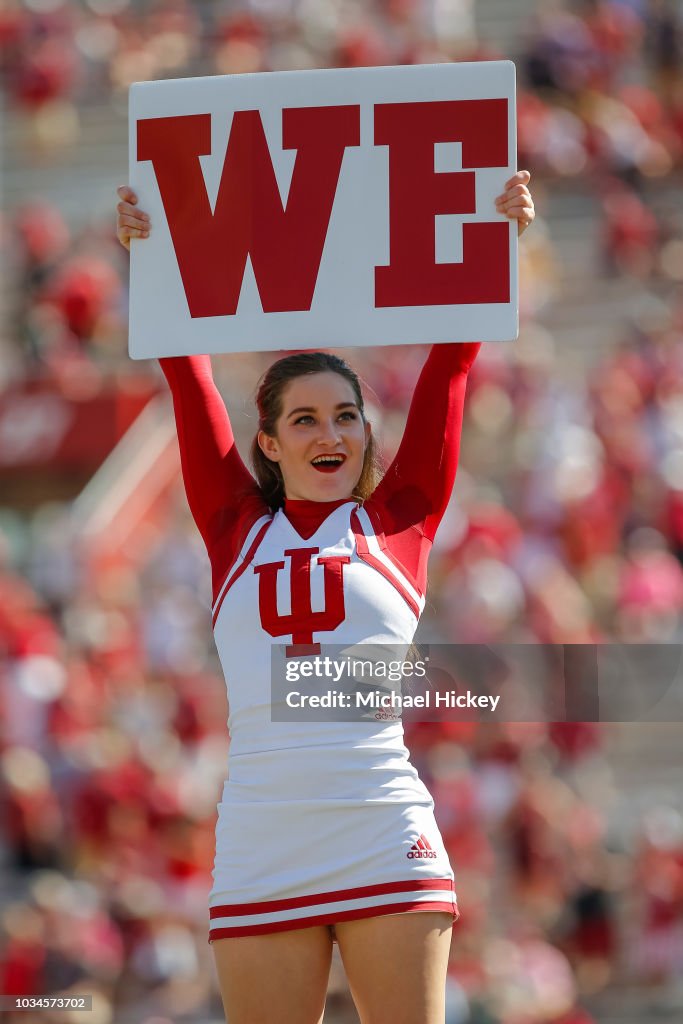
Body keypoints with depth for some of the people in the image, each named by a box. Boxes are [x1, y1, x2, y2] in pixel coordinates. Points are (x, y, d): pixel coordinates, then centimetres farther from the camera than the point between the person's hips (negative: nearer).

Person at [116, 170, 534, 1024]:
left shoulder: (399, 521, 10)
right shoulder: (236, 528, 12)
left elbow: (451, 366, 10)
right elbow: (187, 376, 13)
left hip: (388, 849, -1)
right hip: (260, 853, 1)